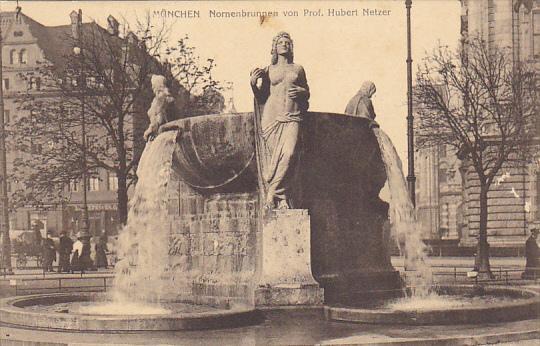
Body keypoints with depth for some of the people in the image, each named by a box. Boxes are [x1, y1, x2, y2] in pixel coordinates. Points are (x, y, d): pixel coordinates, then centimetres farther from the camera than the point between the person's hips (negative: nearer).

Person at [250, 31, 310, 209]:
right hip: (271, 117, 0)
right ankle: (283, 199, -2)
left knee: (289, 154, -21)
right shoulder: (268, 70, 13)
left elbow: (307, 93, 23)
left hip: (292, 118, 0)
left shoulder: (298, 69, 16)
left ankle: (272, 193, -16)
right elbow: (261, 98, 13)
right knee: (275, 158, -6)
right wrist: (253, 84, -4)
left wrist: (301, 92, 1)